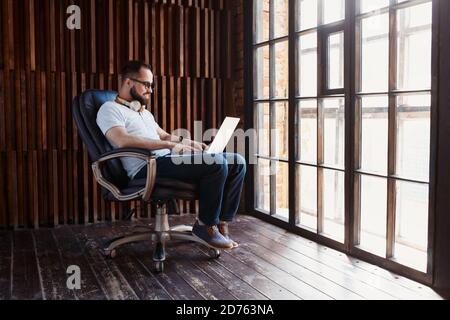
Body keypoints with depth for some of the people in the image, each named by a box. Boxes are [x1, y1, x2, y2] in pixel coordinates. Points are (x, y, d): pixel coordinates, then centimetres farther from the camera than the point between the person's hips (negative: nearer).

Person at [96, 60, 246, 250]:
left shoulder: (144, 112, 30)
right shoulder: (110, 109, 1)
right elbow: (123, 141, -18)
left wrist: (197, 145, 17)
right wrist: (170, 145, -22)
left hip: (169, 158, 9)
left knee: (237, 162, -3)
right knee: (216, 163, -28)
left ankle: (221, 223, -1)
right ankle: (206, 226, -11)